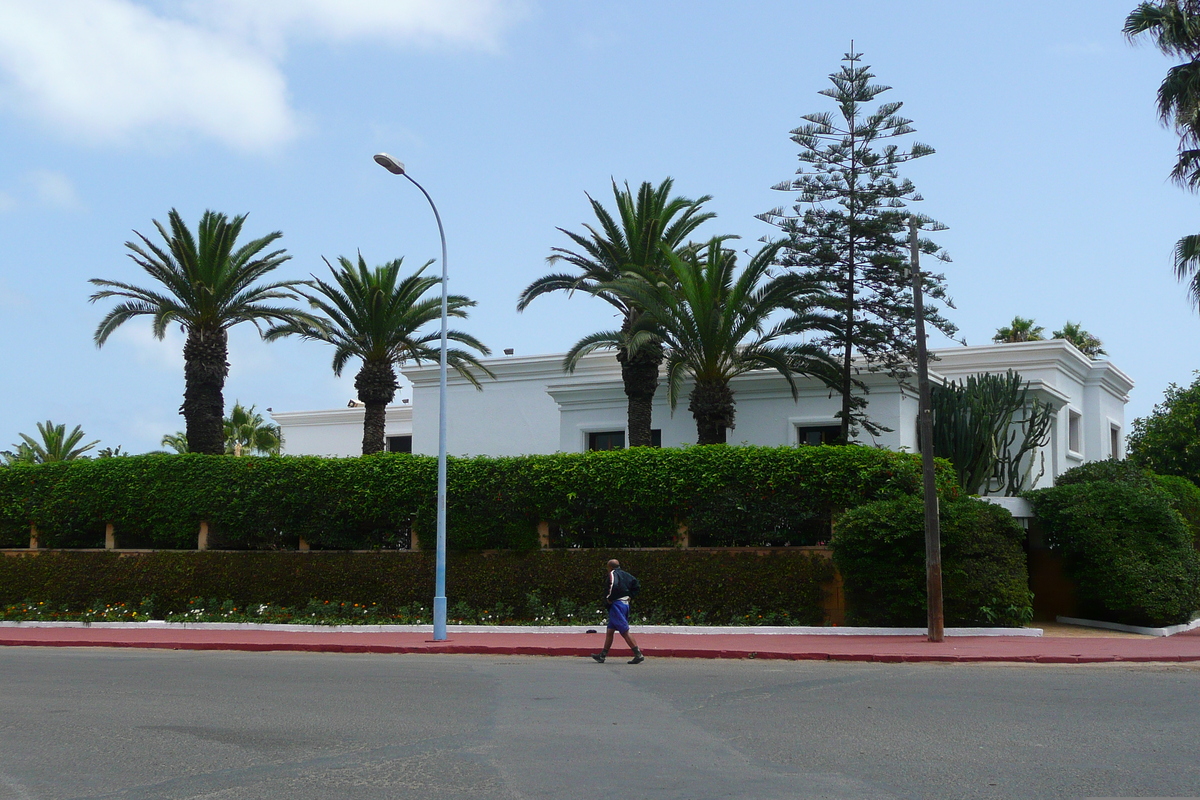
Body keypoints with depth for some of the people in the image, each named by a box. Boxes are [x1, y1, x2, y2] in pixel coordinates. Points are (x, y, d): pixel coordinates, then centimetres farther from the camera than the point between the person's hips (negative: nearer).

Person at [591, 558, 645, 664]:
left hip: (617, 605, -9)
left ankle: (639, 655, -12)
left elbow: (613, 585, -26)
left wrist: (608, 598, -14)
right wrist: (629, 595, 15)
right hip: (625, 603, 9)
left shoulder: (613, 574, -8)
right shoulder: (625, 574, 15)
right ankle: (602, 655, 17)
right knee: (609, 631, 14)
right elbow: (637, 585, 17)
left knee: (625, 631, -9)